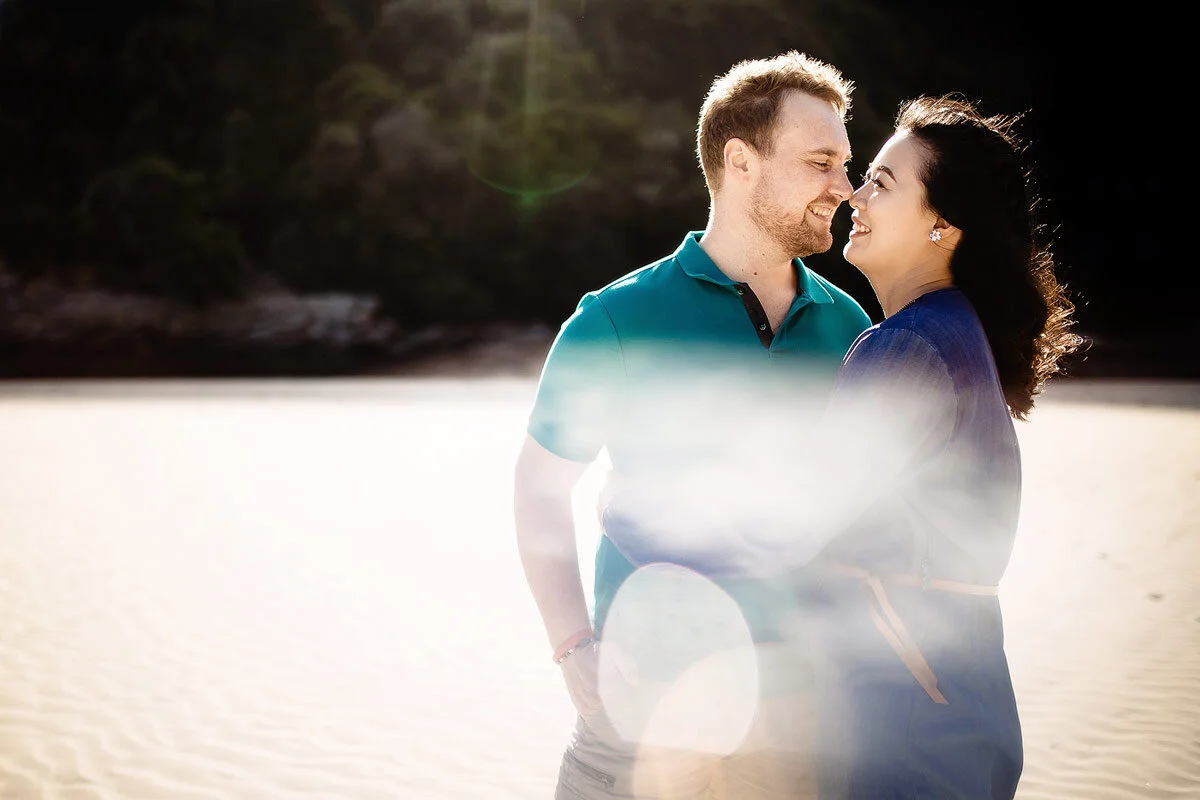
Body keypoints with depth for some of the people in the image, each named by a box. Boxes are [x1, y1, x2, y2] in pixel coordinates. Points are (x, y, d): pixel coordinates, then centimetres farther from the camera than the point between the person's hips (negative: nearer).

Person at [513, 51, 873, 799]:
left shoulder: (848, 325, 5)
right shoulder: (619, 321, -5)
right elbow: (541, 484, -1)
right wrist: (574, 647, -10)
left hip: (805, 704, 3)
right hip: (650, 697, -3)